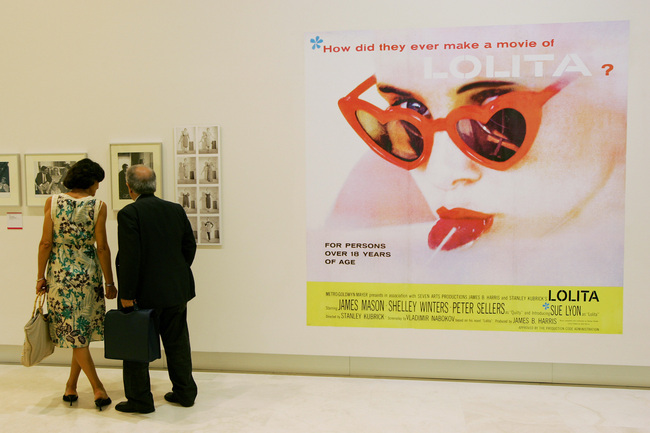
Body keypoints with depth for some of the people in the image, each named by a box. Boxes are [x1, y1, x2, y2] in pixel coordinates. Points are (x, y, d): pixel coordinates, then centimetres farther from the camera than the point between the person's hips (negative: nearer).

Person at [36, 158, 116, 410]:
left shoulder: (52, 203, -3)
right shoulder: (98, 206, -8)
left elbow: (46, 243, -3)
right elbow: (102, 247, -7)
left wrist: (40, 277, 6)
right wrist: (109, 283, 1)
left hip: (59, 273, 1)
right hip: (88, 272, -1)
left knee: (73, 332, 7)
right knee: (83, 331, 13)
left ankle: (98, 389, 6)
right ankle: (71, 387, 22)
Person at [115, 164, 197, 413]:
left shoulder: (129, 213, -14)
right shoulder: (176, 210, 3)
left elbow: (130, 256, -19)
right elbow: (190, 246, 6)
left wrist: (126, 294, -14)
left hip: (145, 293, -5)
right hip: (177, 290, 6)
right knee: (177, 342, 17)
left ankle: (140, 399, 18)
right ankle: (184, 392, 27)